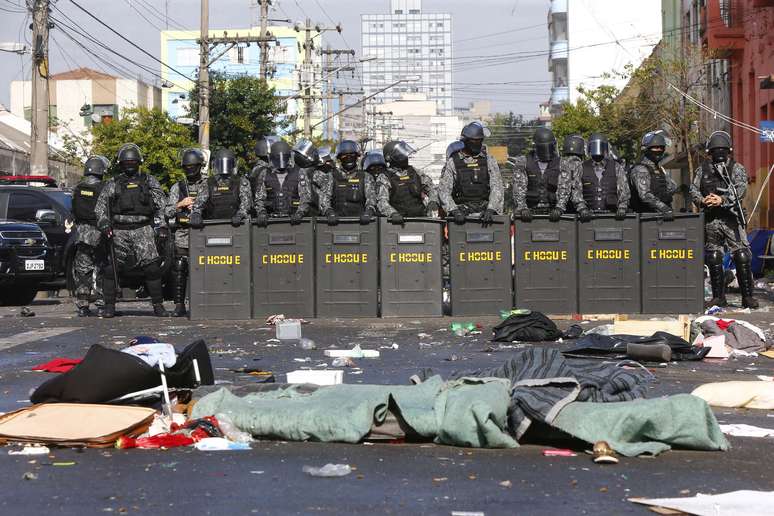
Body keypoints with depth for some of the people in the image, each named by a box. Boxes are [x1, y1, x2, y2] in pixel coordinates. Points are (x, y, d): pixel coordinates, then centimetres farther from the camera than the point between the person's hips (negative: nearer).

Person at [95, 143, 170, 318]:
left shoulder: (149, 181, 15)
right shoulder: (112, 184, 16)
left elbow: (161, 204, 9)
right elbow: (100, 206, 10)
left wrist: (162, 225, -3)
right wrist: (104, 224, -7)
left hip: (142, 230, -1)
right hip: (119, 231, 1)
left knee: (152, 268, -10)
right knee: (110, 268, -6)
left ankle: (158, 305, -2)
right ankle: (109, 306, 3)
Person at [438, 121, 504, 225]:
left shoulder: (489, 160, 10)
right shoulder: (452, 162, 6)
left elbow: (497, 187, 3)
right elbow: (443, 190, 1)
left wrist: (490, 210, -13)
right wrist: (454, 211, -14)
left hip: (485, 208, 1)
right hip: (462, 209, -1)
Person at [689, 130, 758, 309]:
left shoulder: (737, 168, 7)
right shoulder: (703, 169, 14)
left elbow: (740, 190, -7)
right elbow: (694, 189, 7)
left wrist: (722, 200, -21)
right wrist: (701, 200, -14)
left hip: (732, 219, -2)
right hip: (711, 219, 2)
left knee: (742, 257, -8)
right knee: (714, 259, 5)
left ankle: (747, 296, -2)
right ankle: (718, 297, 14)